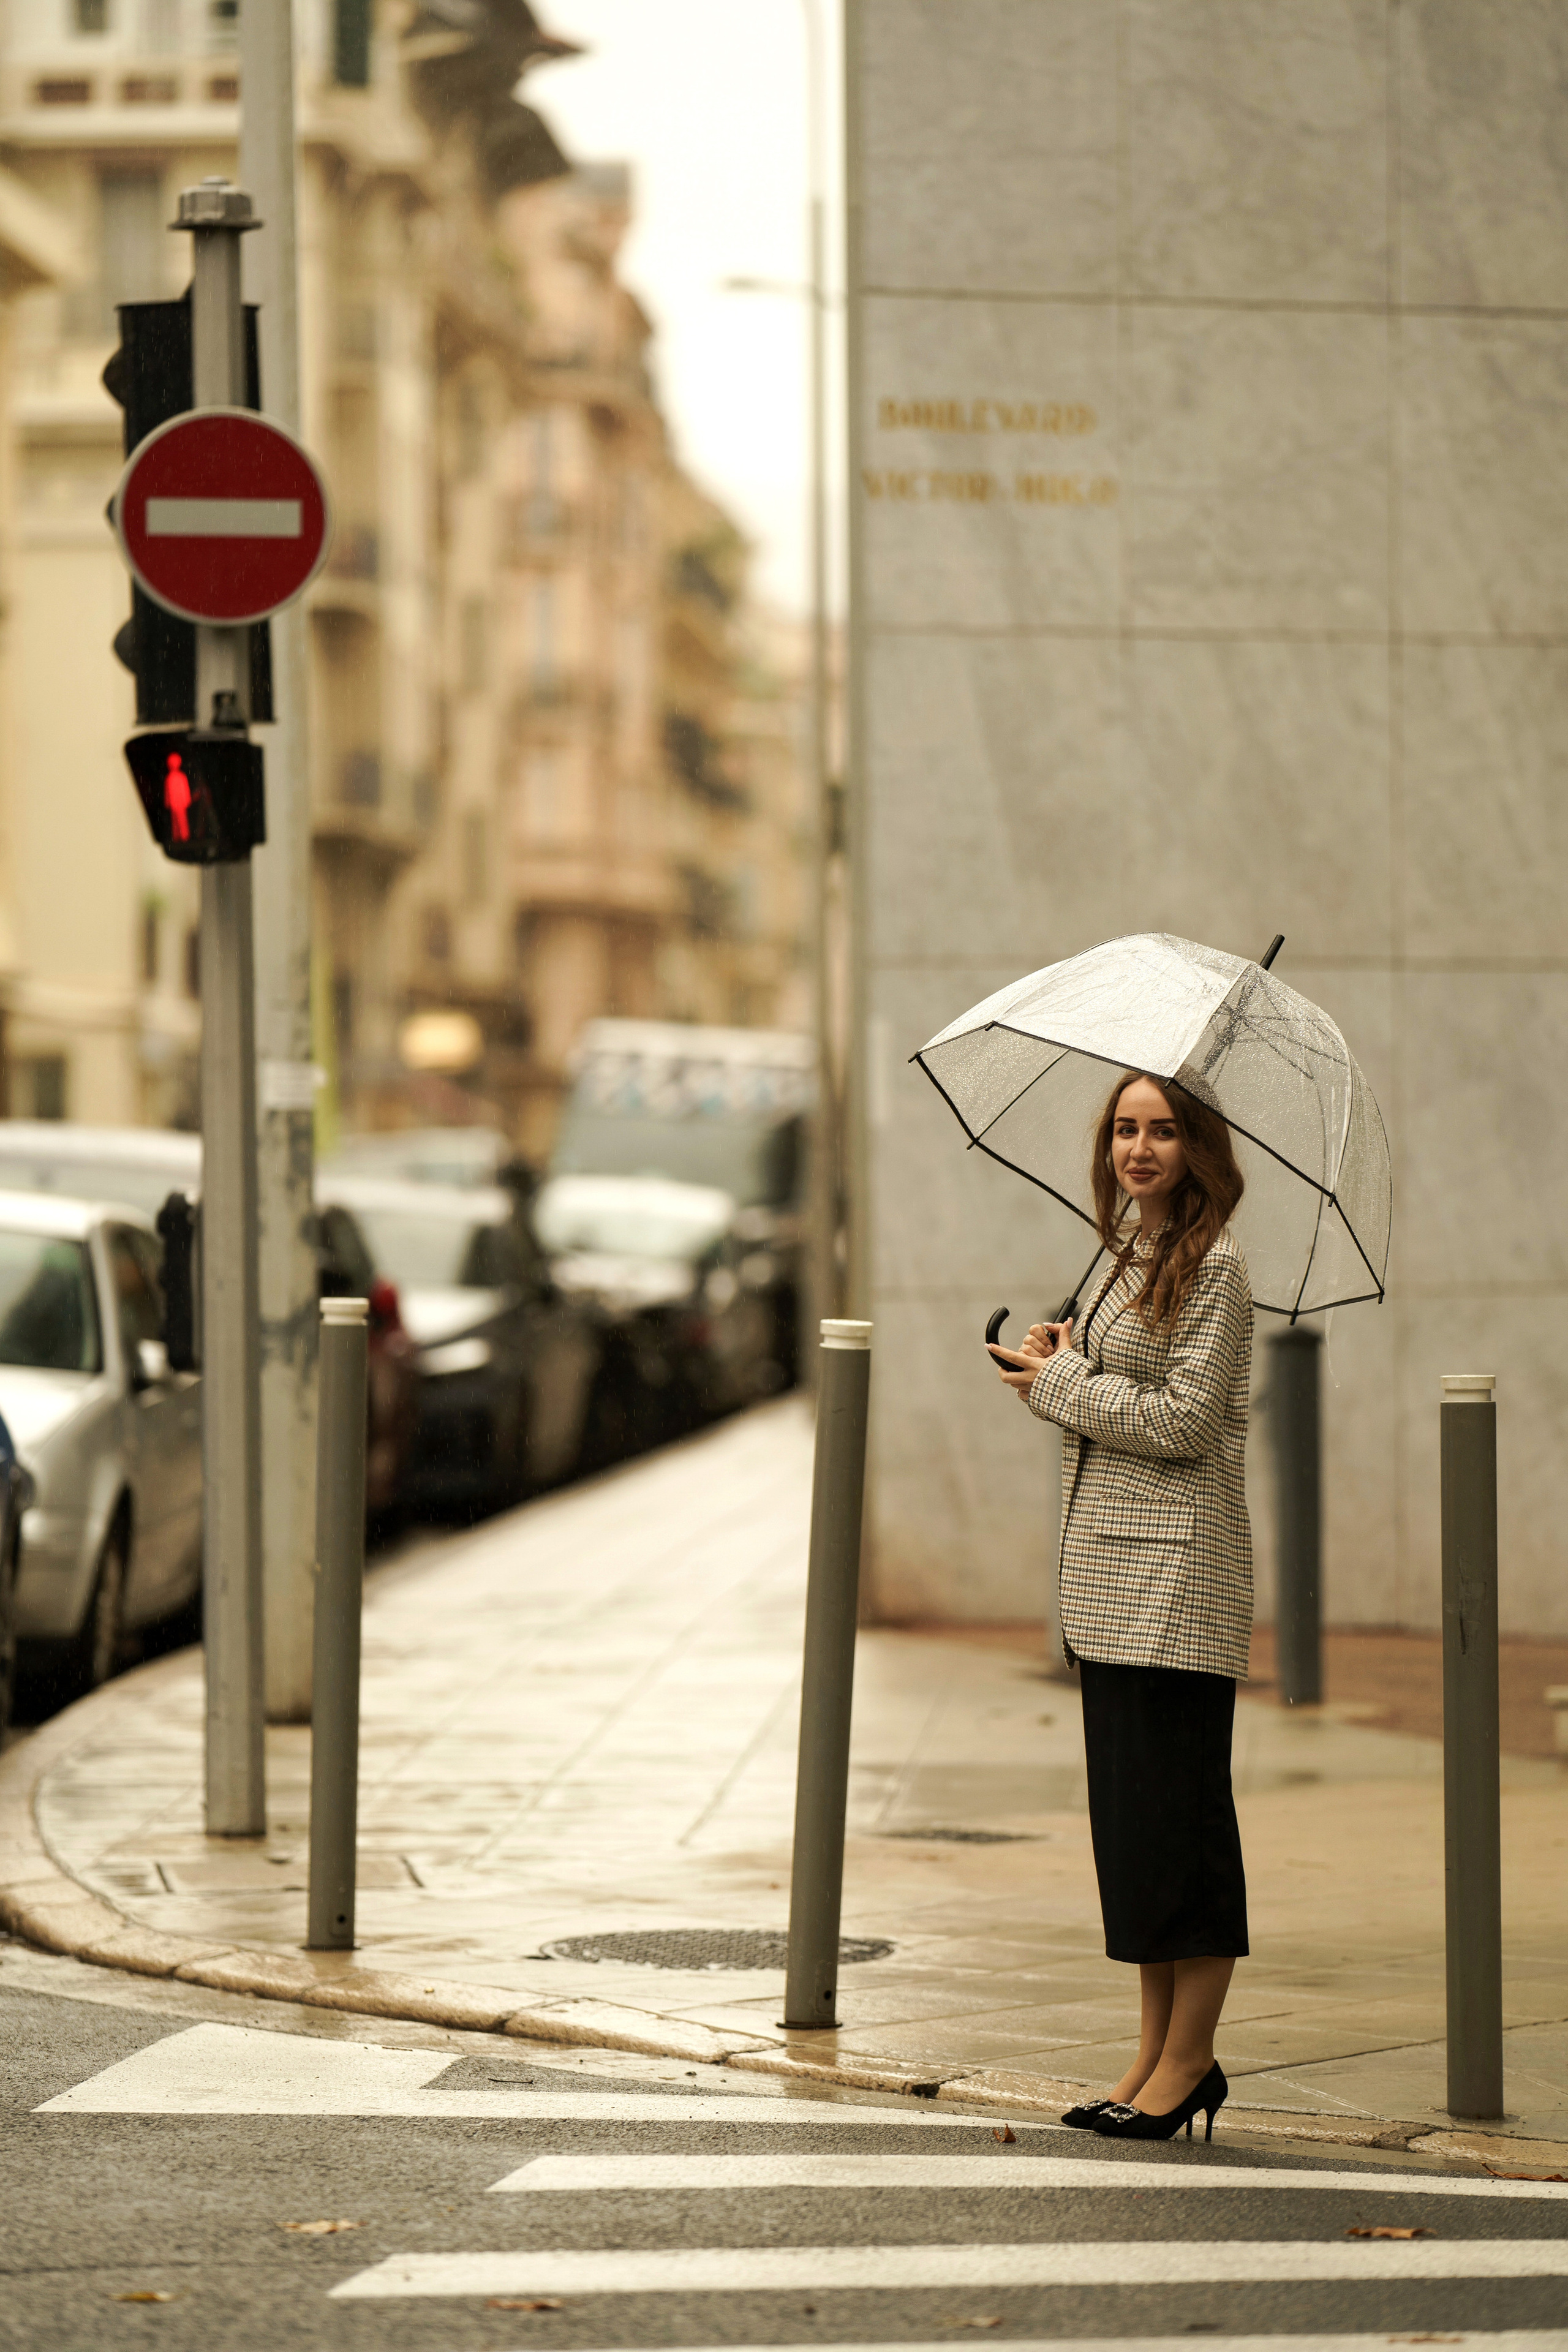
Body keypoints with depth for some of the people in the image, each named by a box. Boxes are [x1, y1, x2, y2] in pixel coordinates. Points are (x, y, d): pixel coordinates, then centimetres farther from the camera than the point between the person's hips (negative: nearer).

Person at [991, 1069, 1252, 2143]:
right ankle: (1157, 2053, 15)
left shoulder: (1215, 1263, -10)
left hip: (1178, 1570, -9)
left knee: (1176, 1811, -6)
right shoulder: (1132, 1257, 16)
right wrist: (1067, 1374, 4)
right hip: (1113, 1572, 9)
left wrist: (1057, 1381, -7)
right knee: (1128, 1810, 9)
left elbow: (1185, 1420, -16)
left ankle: (1190, 2059, -1)